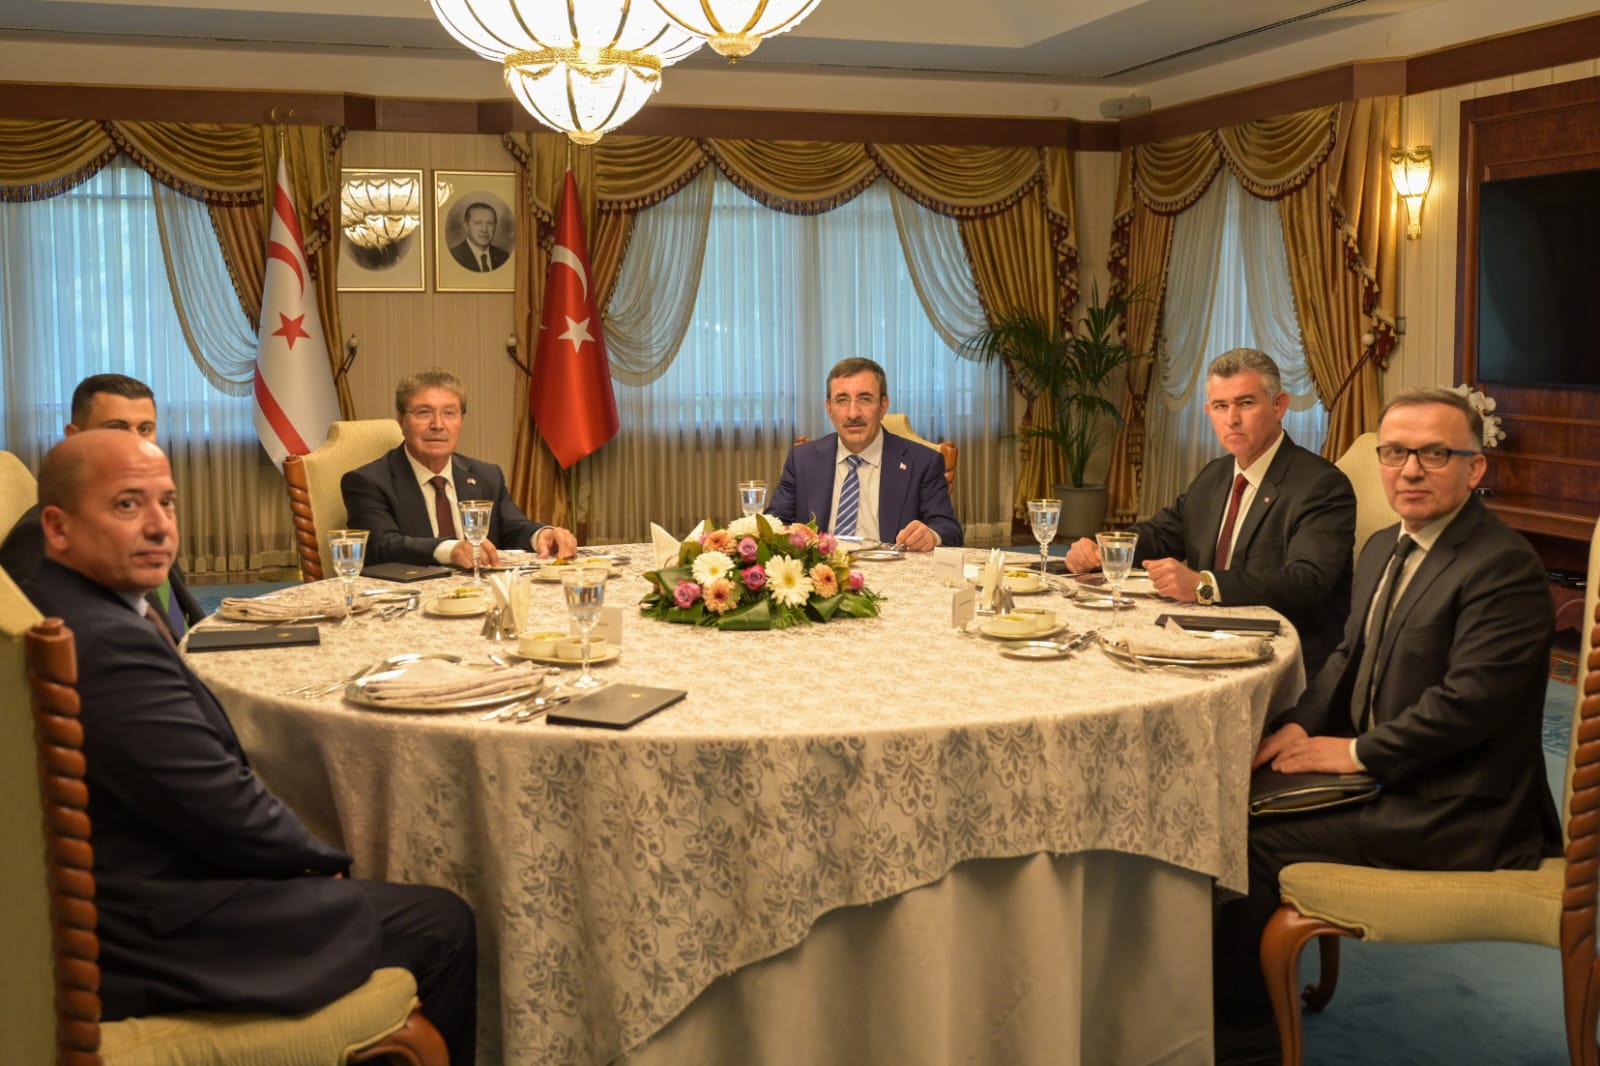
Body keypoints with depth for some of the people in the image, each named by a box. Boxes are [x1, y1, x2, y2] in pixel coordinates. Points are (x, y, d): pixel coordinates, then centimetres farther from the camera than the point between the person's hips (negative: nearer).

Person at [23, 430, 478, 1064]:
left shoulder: (50, 610, 5)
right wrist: (325, 862, -4)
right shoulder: (108, 643, -27)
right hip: (157, 939, -10)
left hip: (122, 899, 10)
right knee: (443, 925, 0)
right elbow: (224, 808, -23)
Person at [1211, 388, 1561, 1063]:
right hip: (1387, 779, 9)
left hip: (1454, 812, -9)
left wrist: (1358, 753, -18)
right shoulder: (1384, 549, 11)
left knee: (1261, 847, -15)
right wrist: (1302, 724, -3)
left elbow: (1469, 700, -25)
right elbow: (1351, 657, 16)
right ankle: (1240, 988, 15)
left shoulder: (1505, 567, -19)